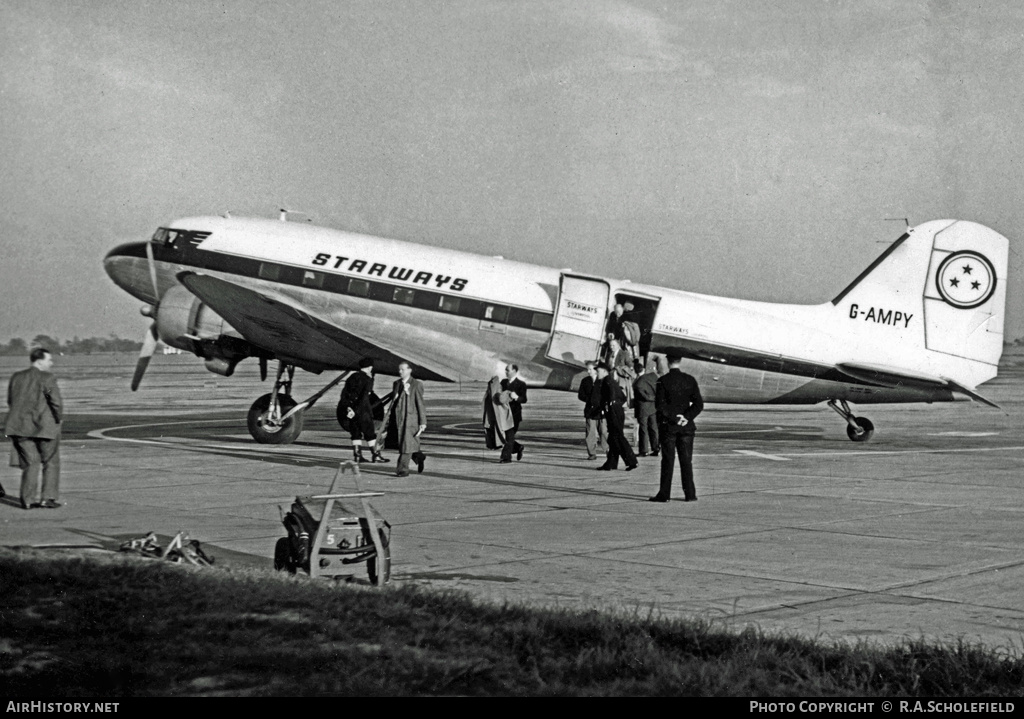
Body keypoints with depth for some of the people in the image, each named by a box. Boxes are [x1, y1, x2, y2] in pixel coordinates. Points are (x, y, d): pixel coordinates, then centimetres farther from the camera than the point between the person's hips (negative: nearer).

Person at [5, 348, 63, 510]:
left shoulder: (16, 377, 8)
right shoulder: (47, 378, -11)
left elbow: (10, 401, 12)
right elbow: (56, 402, -16)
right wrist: (58, 419, 1)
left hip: (20, 427, 5)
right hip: (45, 427, -5)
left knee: (30, 463, 11)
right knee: (50, 462, 11)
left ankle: (27, 500, 6)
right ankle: (48, 498, 8)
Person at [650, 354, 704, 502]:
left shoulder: (663, 381, -7)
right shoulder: (690, 380, 2)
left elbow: (660, 405, -14)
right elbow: (699, 404, -4)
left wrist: (674, 418, -9)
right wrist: (686, 417, -7)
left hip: (668, 426, -2)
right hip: (686, 427, 2)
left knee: (668, 461, 2)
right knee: (686, 460, 7)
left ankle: (664, 494, 2)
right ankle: (690, 494, 7)